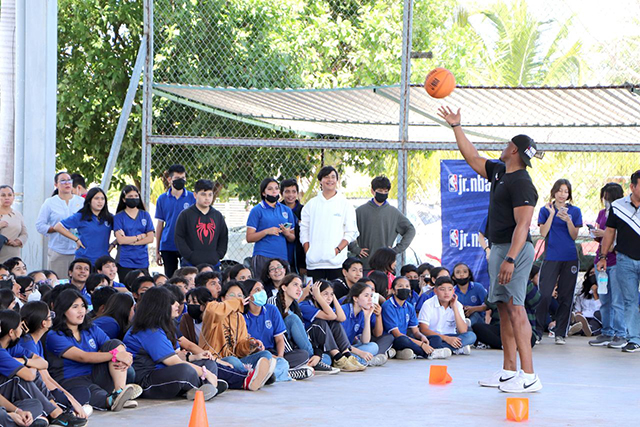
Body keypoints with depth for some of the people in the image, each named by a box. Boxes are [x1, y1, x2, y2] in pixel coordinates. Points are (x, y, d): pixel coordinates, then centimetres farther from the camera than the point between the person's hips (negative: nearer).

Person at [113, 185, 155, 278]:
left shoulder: (145, 215, 10)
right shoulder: (119, 217, 2)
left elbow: (150, 238, 1)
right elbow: (121, 240, -9)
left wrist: (130, 241, -8)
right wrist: (141, 236, -4)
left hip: (142, 261, 2)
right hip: (125, 262, -2)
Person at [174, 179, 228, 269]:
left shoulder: (218, 216, 14)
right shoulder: (185, 215, 1)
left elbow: (224, 237, 20)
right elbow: (179, 238, -1)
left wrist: (218, 255, 6)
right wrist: (190, 256, -10)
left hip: (214, 264, 4)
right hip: (191, 265, -4)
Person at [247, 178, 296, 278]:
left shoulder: (286, 210, 16)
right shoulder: (257, 210, 4)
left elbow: (292, 239, 19)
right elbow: (249, 238, -1)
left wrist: (287, 233, -4)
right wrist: (266, 232, -14)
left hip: (282, 256, 3)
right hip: (262, 258, -3)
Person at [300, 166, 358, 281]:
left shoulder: (345, 204, 7)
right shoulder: (311, 204, 13)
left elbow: (351, 232, 3)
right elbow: (304, 231, 12)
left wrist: (338, 249, -10)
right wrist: (308, 252, -1)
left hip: (336, 262, -2)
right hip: (314, 262, 2)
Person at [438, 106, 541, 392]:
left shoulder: (521, 183, -16)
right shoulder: (499, 172, 14)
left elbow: (523, 224, -23)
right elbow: (472, 158, 29)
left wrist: (510, 259, -31)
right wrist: (456, 126, 28)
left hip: (514, 250, -10)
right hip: (499, 248, 10)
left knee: (515, 308, -14)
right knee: (504, 308, 10)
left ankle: (529, 376, -18)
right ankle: (509, 371, 14)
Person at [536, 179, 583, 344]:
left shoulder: (575, 211, 8)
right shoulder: (546, 210, 6)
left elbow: (574, 236, 3)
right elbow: (543, 233, -5)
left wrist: (568, 220, -13)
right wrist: (552, 214, -9)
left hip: (570, 258, 1)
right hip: (551, 257, -1)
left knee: (566, 296, 2)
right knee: (544, 295, -9)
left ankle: (560, 333, 8)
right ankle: (537, 331, -1)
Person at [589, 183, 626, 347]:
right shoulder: (602, 213, 16)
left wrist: (605, 234, -16)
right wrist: (596, 234, 2)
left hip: (616, 261, -7)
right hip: (601, 259, 7)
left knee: (617, 301, -6)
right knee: (604, 301, 10)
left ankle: (621, 335, -1)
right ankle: (607, 333, 16)